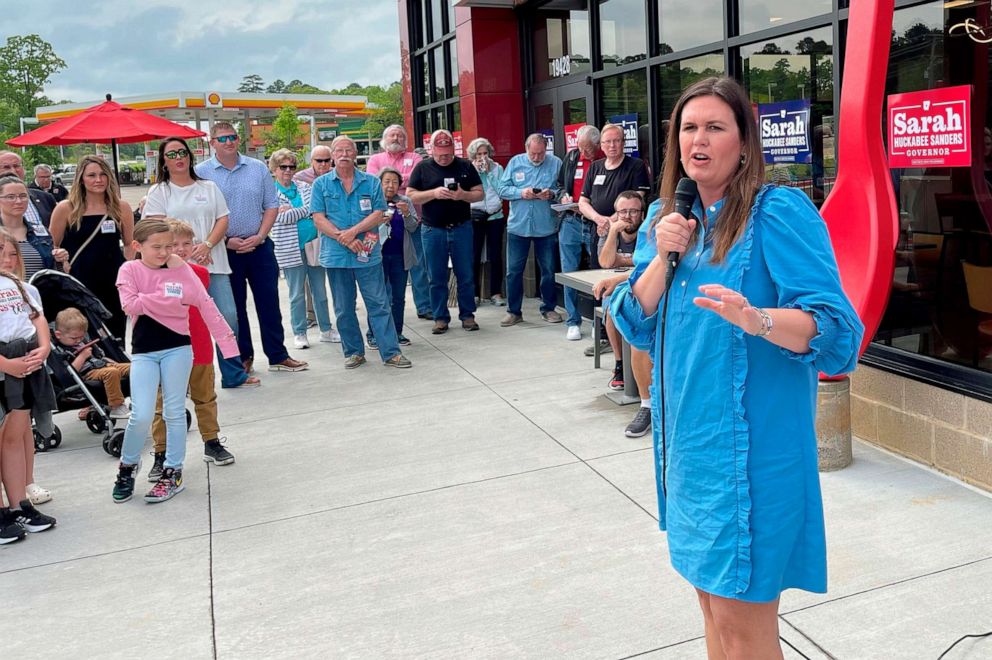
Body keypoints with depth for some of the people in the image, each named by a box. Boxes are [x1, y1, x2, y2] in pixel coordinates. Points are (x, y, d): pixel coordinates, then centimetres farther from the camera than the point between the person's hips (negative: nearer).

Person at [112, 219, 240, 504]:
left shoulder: (181, 270, -2)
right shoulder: (130, 270, -1)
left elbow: (206, 304, -4)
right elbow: (130, 304, -15)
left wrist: (226, 340, -7)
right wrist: (168, 298, -15)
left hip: (178, 347, 0)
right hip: (143, 351, 0)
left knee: (174, 411, 8)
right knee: (142, 415, -6)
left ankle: (173, 473, 19)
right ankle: (128, 465, 20)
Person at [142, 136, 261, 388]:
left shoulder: (209, 187, 16)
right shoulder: (158, 192, 8)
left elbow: (223, 220, 9)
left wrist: (206, 245, -8)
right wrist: (188, 250, -12)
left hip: (213, 263, 2)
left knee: (228, 317, -4)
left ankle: (233, 374, 7)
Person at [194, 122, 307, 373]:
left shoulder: (258, 168, 5)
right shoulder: (201, 173, -2)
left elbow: (271, 205, 6)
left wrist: (259, 236, -7)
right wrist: (226, 240, -12)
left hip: (259, 246, 2)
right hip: (224, 249, -2)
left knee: (269, 303, 6)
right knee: (234, 307, 8)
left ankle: (278, 356, 16)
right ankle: (243, 358, 20)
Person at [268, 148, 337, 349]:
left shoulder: (304, 187, 10)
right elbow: (282, 218, -14)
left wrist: (292, 211, -13)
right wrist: (307, 209, -7)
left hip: (314, 245, 4)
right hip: (292, 249, -4)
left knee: (320, 291, 10)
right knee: (297, 294, 4)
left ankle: (326, 330, 20)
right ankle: (299, 333, 14)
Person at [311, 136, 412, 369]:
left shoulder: (371, 182, 6)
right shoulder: (321, 184, 5)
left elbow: (378, 214, -2)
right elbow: (319, 219, -2)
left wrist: (353, 232, -15)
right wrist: (344, 240, -14)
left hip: (367, 254, -1)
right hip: (336, 256, 1)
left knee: (379, 304, -1)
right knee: (343, 309, 8)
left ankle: (390, 352, 4)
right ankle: (353, 352, 20)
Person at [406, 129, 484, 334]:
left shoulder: (465, 166, 6)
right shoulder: (422, 168, 3)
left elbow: (479, 193, 5)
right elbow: (410, 196, -2)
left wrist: (463, 195, -15)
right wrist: (434, 193, -16)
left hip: (462, 228, 1)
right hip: (433, 231, -1)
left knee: (466, 276, 5)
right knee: (437, 279, 5)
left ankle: (467, 315, 16)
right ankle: (440, 318, 14)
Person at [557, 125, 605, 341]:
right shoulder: (571, 157, 9)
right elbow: (560, 184, 22)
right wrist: (564, 196, 2)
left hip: (596, 225, -4)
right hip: (571, 222, 4)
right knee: (569, 273, 5)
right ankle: (573, 322, 14)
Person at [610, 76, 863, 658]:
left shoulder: (781, 212, -12)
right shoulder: (670, 217, 10)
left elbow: (837, 329, -19)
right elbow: (636, 325, 6)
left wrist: (755, 319, -37)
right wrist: (663, 255, -9)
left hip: (752, 443, -6)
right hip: (687, 437, 7)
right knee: (711, 596, 20)